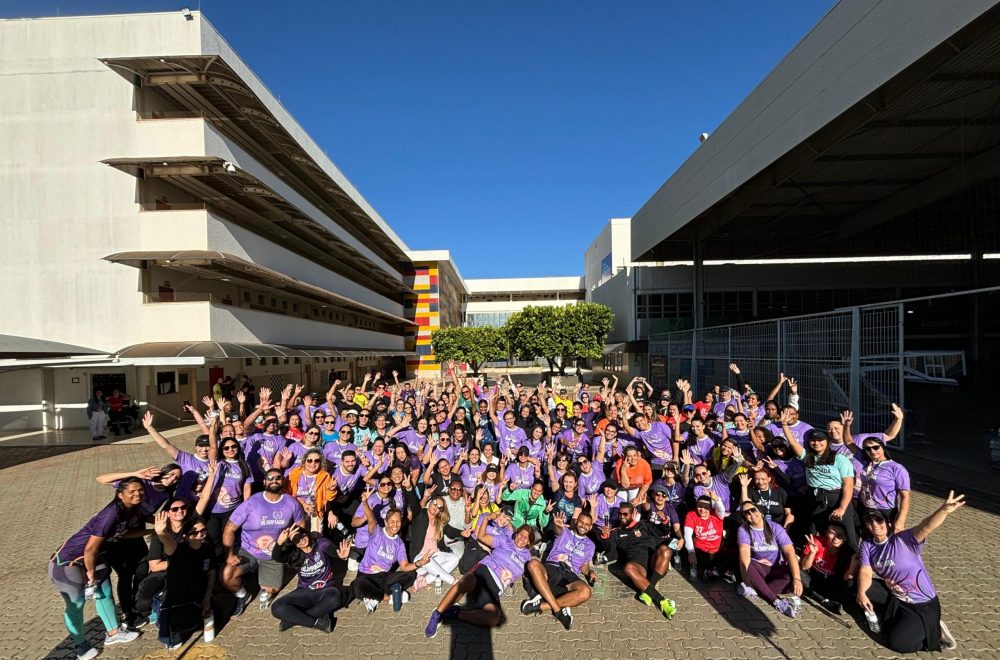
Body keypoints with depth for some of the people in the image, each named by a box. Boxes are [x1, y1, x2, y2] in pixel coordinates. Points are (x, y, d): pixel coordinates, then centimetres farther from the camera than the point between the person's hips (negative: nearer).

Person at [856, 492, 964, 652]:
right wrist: (861, 593, -33)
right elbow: (865, 572, -14)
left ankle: (935, 631, 12)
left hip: (921, 604, -5)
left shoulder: (903, 540, -23)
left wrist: (944, 510, -61)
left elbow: (925, 527, -42)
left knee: (896, 642, -11)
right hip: (894, 597, 5)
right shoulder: (867, 545, -6)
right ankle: (877, 612, 13)